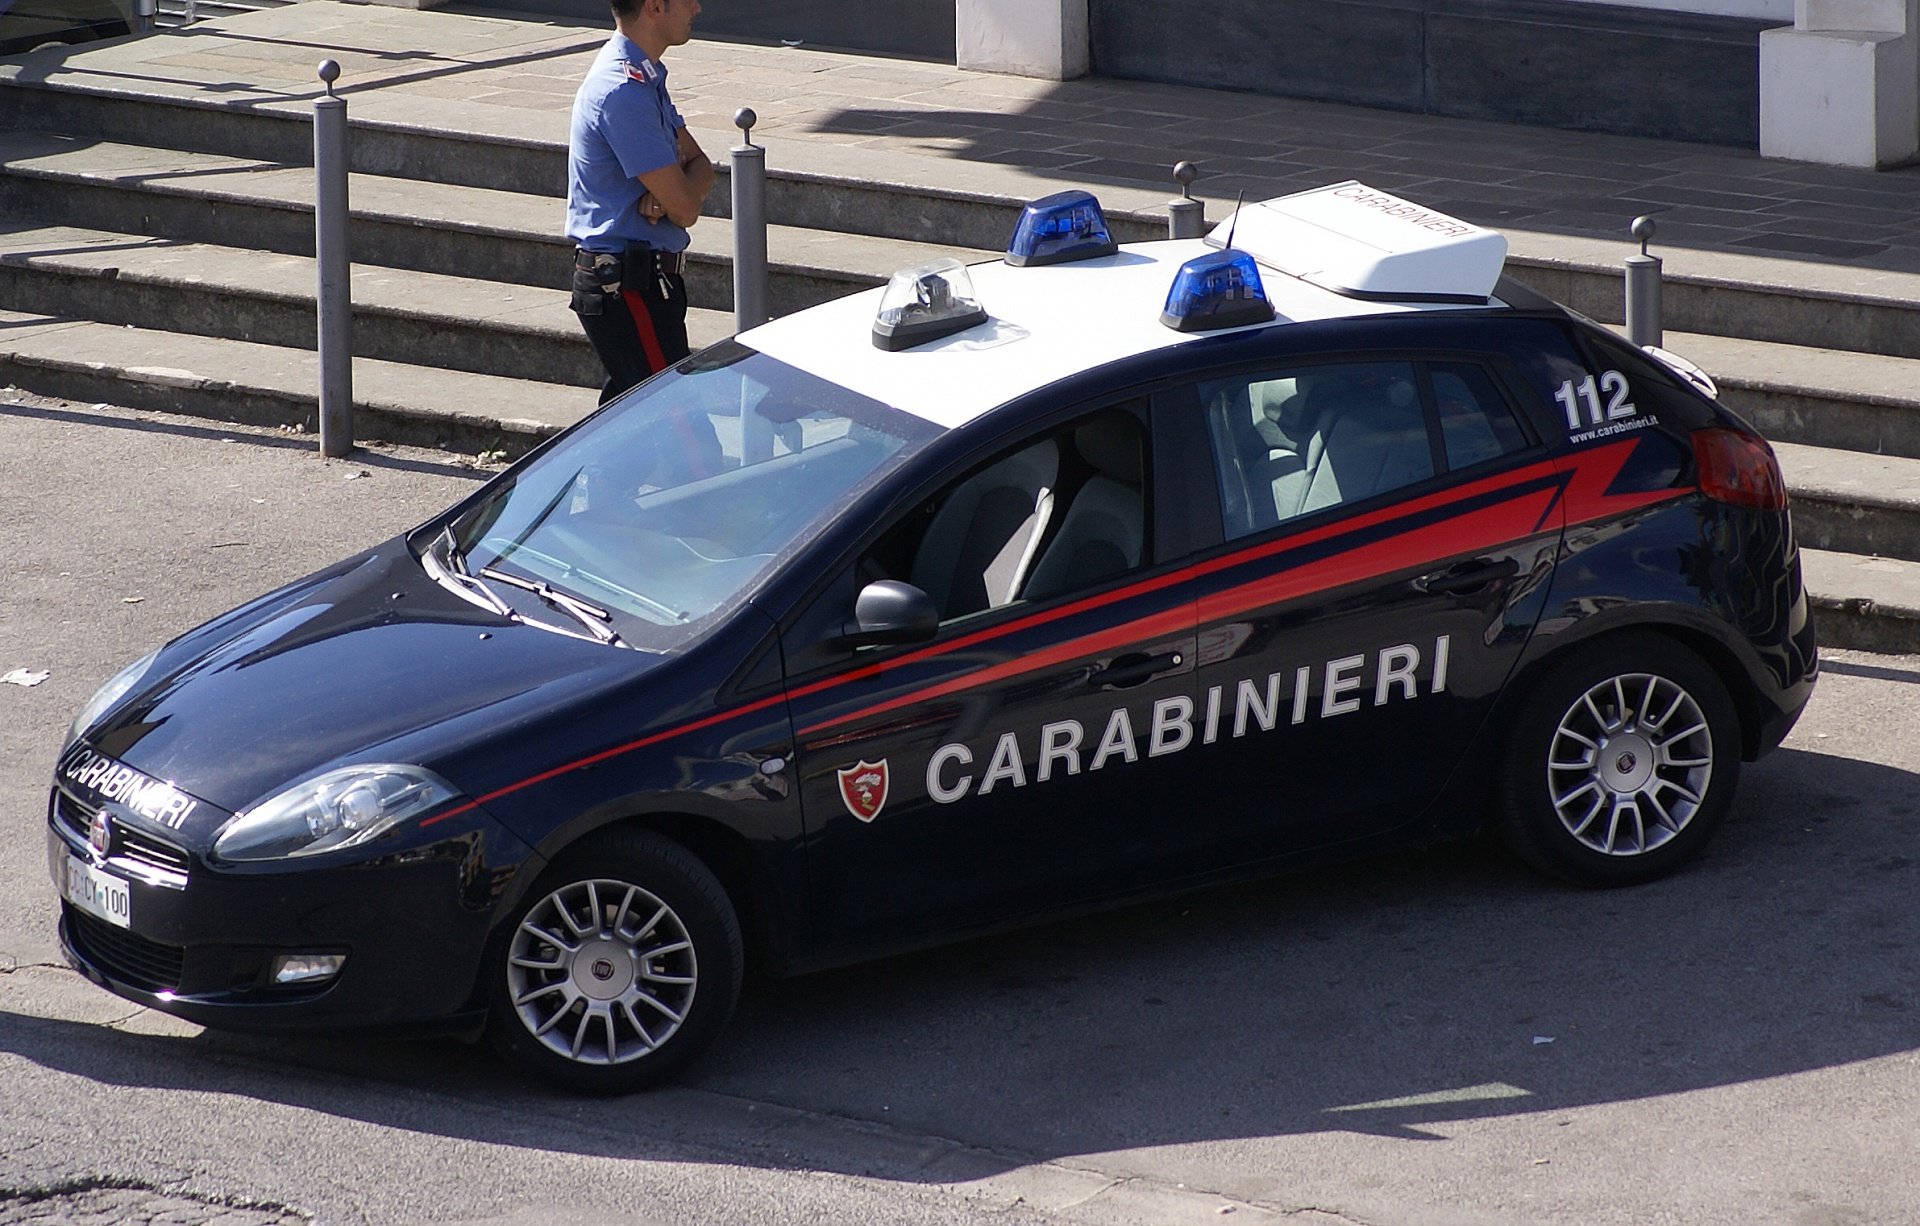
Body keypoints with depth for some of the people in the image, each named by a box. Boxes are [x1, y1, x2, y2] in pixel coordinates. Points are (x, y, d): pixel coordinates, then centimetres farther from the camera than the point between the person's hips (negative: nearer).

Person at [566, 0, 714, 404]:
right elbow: (685, 209, -21)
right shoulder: (623, 91, -21)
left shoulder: (644, 78, 12)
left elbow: (701, 167, 10)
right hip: (627, 288, -10)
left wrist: (663, 196, -12)